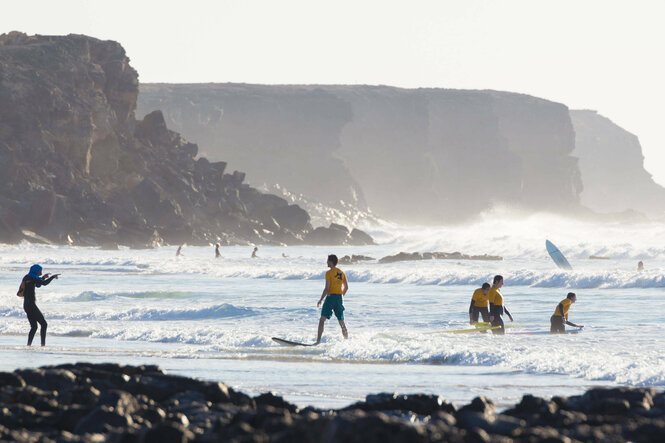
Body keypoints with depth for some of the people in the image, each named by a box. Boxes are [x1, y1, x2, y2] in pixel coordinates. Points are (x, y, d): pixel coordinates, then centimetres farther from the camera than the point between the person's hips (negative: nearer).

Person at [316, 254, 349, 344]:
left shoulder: (329, 273, -9)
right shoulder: (342, 273, 10)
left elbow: (327, 288, -14)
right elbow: (346, 287, 14)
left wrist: (320, 300, -8)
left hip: (330, 296, -6)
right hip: (339, 298, 6)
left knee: (322, 319, -10)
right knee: (341, 321, 17)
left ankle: (318, 340, -21)